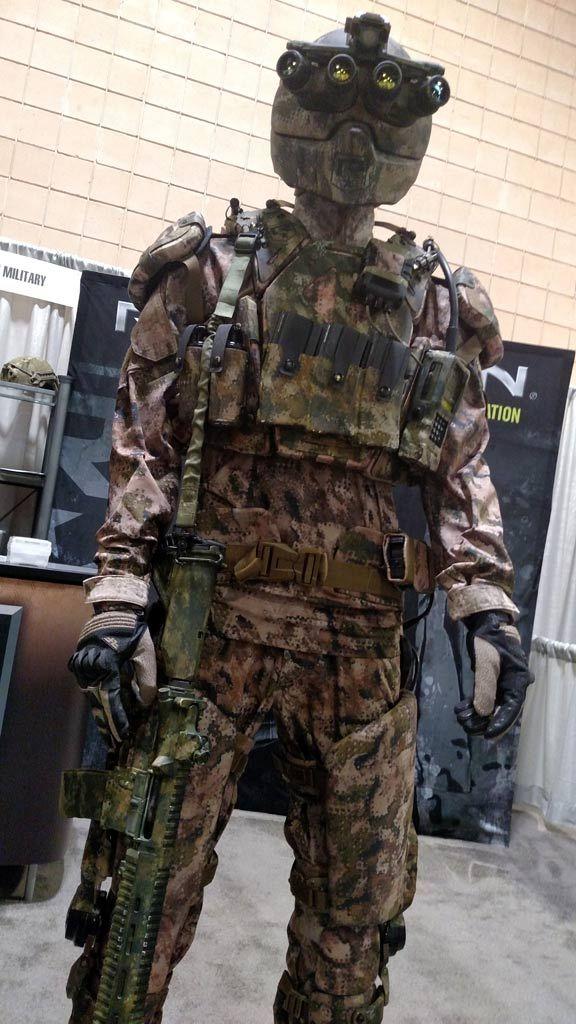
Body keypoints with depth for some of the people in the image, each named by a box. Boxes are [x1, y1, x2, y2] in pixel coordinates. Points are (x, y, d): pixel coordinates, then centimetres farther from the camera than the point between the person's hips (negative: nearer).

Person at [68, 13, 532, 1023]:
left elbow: (462, 472, 10)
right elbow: (143, 442, 0)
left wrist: (487, 609, -4)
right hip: (215, 618, -2)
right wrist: (119, 596, -11)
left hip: (366, 646, 3)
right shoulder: (212, 268, 6)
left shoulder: (437, 303, 12)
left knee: (357, 912, 14)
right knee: (151, 884, 6)